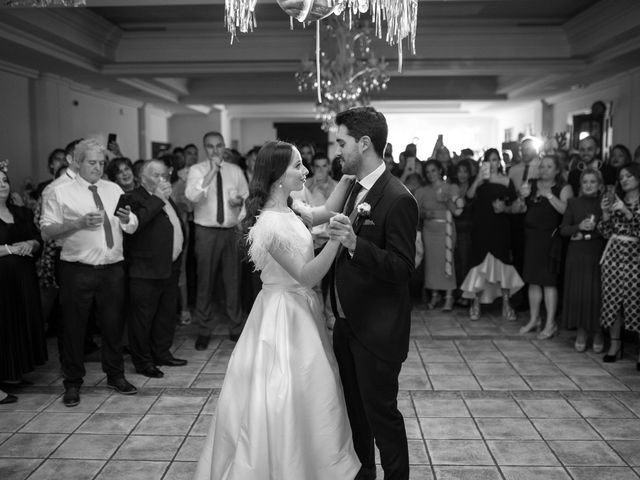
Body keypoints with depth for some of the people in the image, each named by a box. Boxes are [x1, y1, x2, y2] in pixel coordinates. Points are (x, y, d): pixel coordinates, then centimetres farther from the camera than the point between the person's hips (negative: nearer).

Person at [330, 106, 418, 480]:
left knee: (380, 412, 6)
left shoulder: (398, 199, -20)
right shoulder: (358, 190, 7)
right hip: (348, 323, 9)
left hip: (377, 330, -9)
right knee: (354, 407, 22)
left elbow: (403, 267, -24)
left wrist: (356, 244, -34)